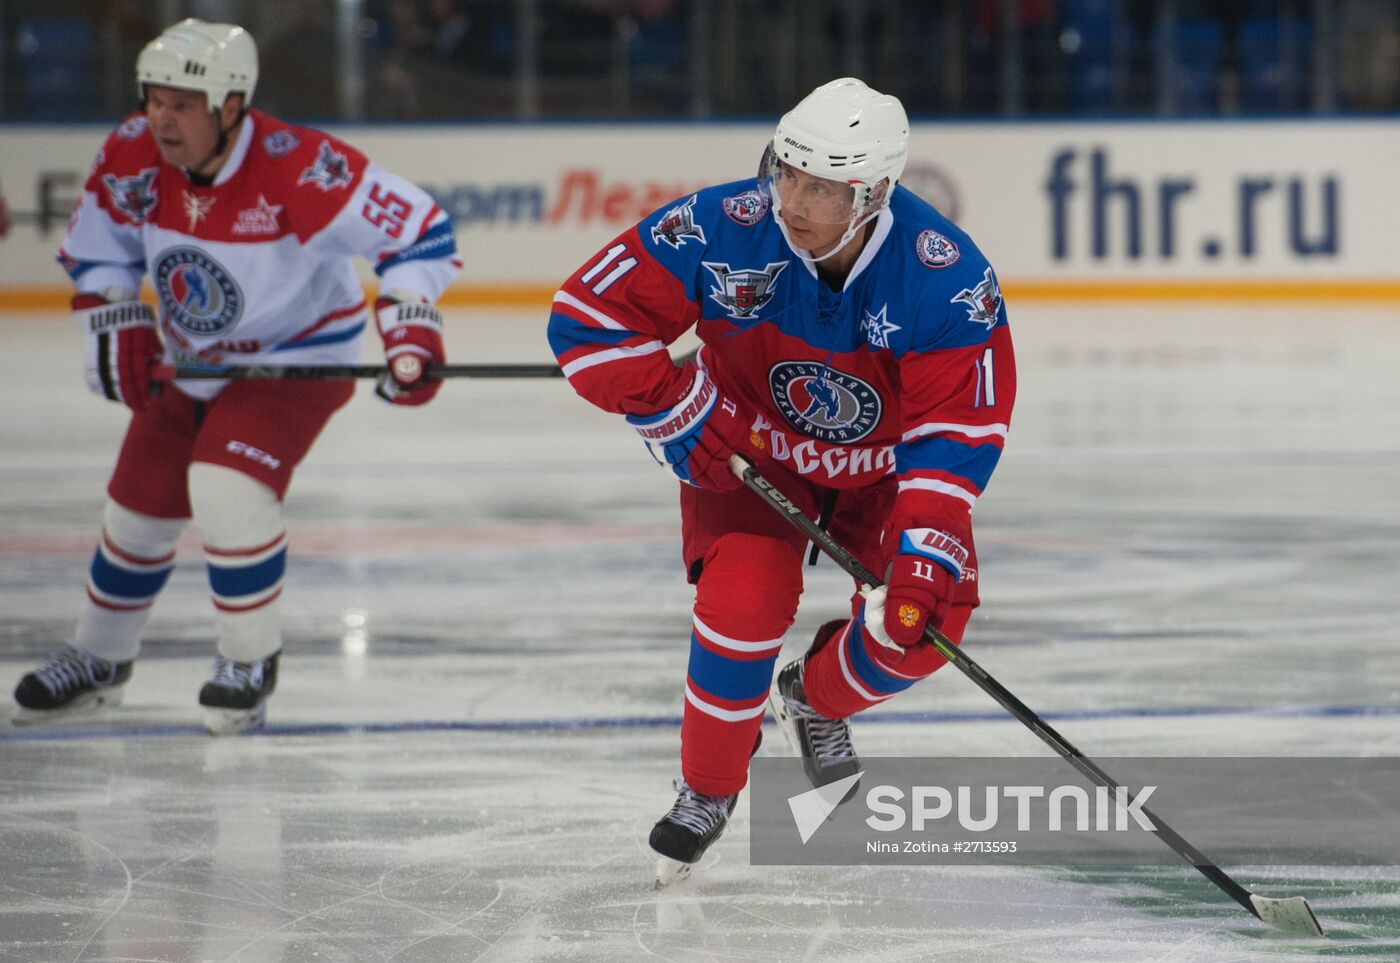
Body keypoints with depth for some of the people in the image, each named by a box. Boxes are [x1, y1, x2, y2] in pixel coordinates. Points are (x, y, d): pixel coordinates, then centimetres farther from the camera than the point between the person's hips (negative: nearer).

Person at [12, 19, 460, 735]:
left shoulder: (297, 169, -33)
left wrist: (410, 328, -34)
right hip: (189, 359, 6)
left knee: (227, 486, -26)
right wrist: (118, 328, -10)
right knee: (139, 504, 12)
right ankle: (98, 657, 37)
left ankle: (251, 662, -5)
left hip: (300, 353, -6)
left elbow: (417, 229, -27)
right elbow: (95, 250, 2)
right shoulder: (132, 158, -17)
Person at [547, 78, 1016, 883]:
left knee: (930, 611, -15)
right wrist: (680, 415, -23)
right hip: (751, 447, -1)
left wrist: (925, 553, -36)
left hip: (885, 460, 1)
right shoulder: (721, 231, -31)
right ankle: (709, 788, 3)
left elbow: (957, 432, -26)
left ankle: (817, 700, 20)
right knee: (745, 600, -22)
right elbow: (589, 316, -22)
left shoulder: (950, 279, -30)